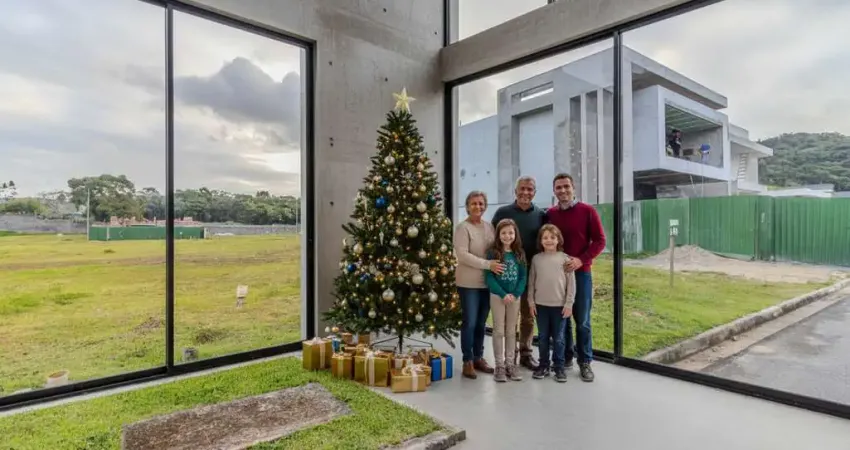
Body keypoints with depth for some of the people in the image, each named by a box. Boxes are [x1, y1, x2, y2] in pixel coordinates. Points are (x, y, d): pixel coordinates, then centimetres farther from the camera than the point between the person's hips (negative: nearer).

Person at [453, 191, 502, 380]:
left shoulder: (489, 226, 9)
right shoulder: (463, 227, -9)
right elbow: (462, 255, -19)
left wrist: (495, 264, -2)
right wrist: (488, 264, -23)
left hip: (487, 282, 6)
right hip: (468, 283, -6)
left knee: (481, 323, 14)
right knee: (469, 322, 0)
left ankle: (479, 358, 27)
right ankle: (468, 361, 13)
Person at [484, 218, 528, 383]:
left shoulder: (520, 254, 2)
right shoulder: (493, 253, -8)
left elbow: (523, 276, 1)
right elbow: (489, 277, -11)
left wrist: (515, 294, -12)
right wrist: (503, 294, -17)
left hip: (515, 297, 3)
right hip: (497, 296, -3)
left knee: (511, 331, 11)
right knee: (499, 331, 3)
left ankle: (510, 363, 22)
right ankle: (499, 365, 13)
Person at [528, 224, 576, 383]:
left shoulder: (565, 259, -3)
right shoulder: (536, 259, 2)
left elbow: (571, 283, -3)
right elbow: (531, 282, 5)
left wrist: (569, 304, -6)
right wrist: (531, 301, 1)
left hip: (559, 305, -2)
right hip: (541, 305, 2)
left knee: (558, 338, 7)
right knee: (542, 337, 11)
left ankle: (559, 367, 20)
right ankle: (544, 365, 23)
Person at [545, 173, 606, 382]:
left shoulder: (587, 211, -2)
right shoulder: (550, 214, 5)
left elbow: (600, 241, -4)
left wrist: (581, 260, -16)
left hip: (581, 272, -2)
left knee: (582, 320, 3)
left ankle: (585, 362, 16)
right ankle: (566, 357, 23)